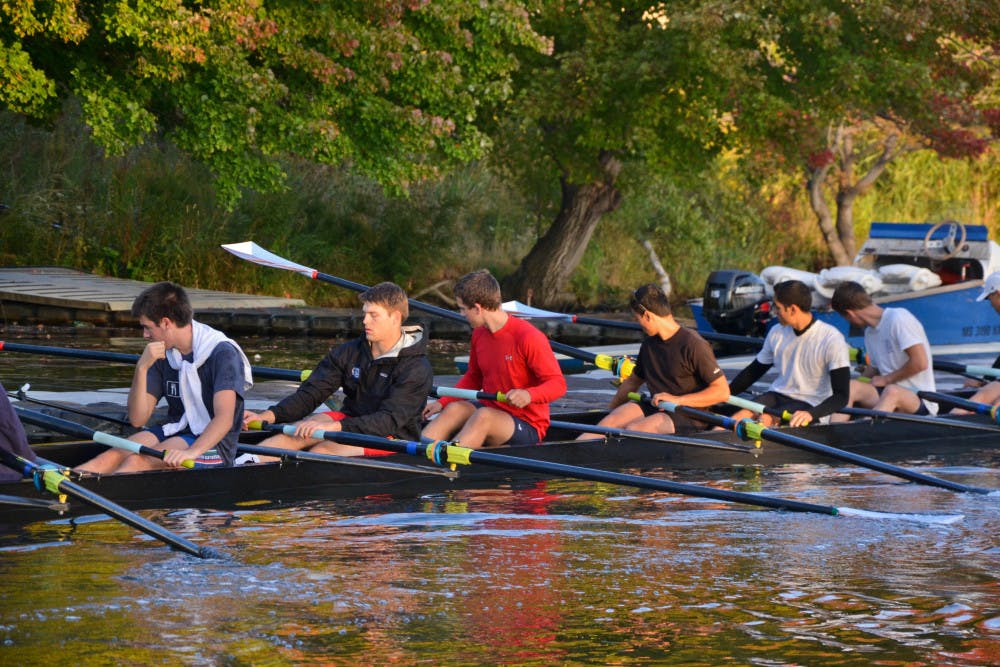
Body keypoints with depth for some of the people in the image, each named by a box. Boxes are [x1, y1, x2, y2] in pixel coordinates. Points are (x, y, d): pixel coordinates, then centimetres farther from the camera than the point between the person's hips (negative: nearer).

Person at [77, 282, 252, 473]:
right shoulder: (163, 356, 9)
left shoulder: (222, 354, -12)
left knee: (139, 461, -31)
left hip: (210, 443, -7)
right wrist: (142, 368, -9)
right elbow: (137, 419, 4)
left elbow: (224, 419, -25)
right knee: (114, 456, -21)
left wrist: (192, 452, -41)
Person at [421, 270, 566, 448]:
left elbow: (558, 384, -18)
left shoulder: (528, 338, -18)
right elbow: (473, 378, 20)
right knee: (455, 409, -21)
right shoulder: (479, 334, 6)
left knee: (484, 416, -34)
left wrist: (528, 395, -37)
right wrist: (442, 403, 7)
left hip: (527, 427, -7)